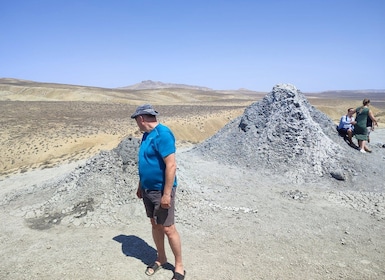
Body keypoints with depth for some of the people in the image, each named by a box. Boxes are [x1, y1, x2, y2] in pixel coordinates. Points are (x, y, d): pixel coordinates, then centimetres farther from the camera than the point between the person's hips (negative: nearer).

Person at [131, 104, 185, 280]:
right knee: (155, 225, 18)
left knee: (168, 228, 1)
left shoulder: (162, 134, -21)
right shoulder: (147, 134, 8)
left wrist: (167, 194, -25)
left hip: (161, 191, -8)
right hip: (148, 190, 9)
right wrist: (140, 186, 20)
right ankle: (161, 259, 36)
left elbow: (171, 165, -25)